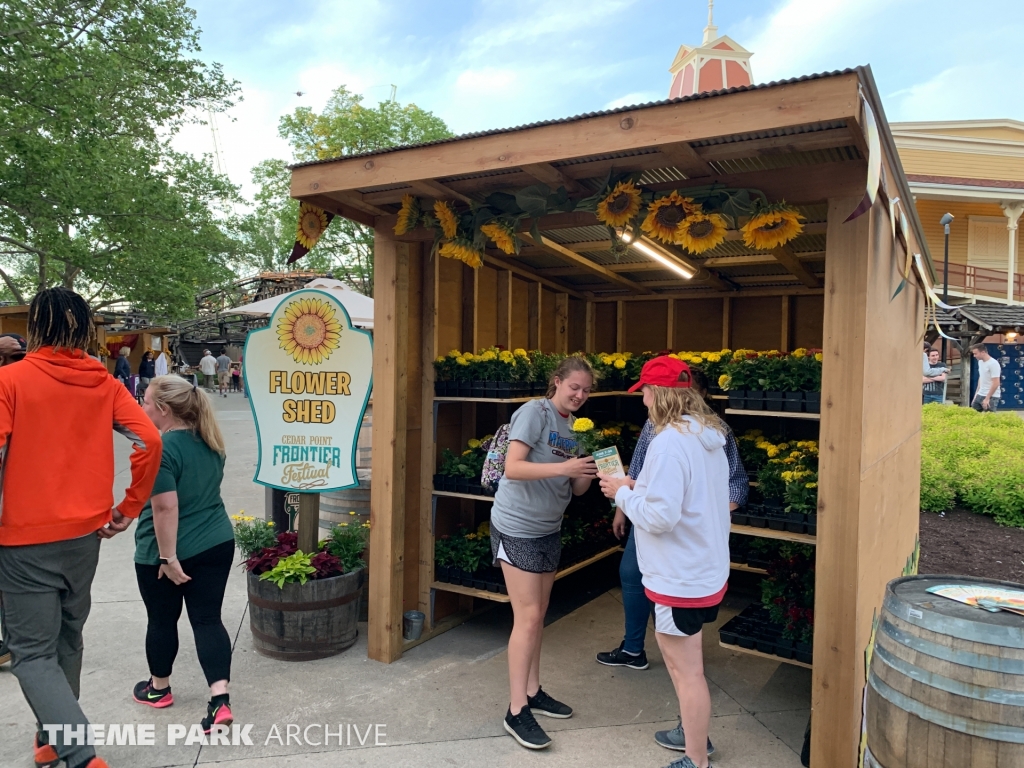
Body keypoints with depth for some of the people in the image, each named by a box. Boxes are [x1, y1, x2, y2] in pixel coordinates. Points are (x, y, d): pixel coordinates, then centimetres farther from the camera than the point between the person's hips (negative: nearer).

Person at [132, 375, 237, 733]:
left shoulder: (159, 449, -20)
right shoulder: (210, 443, 5)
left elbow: (166, 507, -25)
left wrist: (169, 558, -20)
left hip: (164, 553, -5)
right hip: (216, 544, 6)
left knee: (163, 620, 16)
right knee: (208, 620, 6)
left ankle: (159, 688, 37)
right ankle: (220, 699, -2)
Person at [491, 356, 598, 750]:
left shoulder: (573, 427, 7)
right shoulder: (534, 412, -14)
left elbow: (575, 489, 7)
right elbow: (512, 468, -24)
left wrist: (588, 475, -14)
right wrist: (563, 468, -31)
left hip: (549, 529, 8)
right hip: (517, 527, -7)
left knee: (538, 615, 15)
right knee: (527, 617, -4)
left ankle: (532, 692, 29)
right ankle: (516, 711, 7)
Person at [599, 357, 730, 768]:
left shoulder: (669, 442, -24)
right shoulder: (711, 435, 4)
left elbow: (659, 517, -27)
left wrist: (622, 493, -12)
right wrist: (640, 487, 8)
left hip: (681, 578, -9)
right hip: (705, 570, 10)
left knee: (686, 670, 7)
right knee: (683, 661, 25)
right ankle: (694, 734, 43)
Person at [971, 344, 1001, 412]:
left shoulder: (993, 364, -17)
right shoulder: (980, 362, 10)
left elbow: (996, 384, -20)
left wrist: (987, 398, -20)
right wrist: (976, 394, 18)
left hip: (991, 397, -9)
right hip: (980, 395, 9)